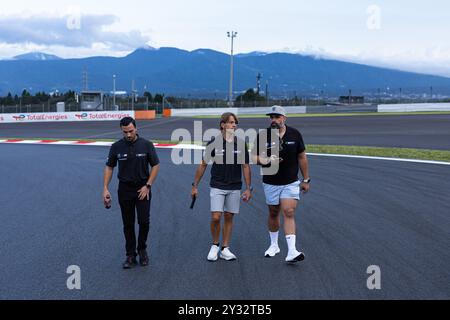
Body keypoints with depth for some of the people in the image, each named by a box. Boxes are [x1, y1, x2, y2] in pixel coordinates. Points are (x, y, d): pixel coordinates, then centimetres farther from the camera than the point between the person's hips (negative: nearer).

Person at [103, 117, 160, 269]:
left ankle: (142, 249, 18)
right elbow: (109, 167, 3)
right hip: (125, 189, 1)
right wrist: (105, 188, -6)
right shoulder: (116, 147, -5)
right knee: (128, 224, 5)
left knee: (144, 221, -6)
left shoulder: (146, 145, -9)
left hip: (143, 189, -1)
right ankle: (130, 255, 14)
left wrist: (148, 186, -10)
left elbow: (155, 165, -3)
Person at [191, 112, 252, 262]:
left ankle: (225, 249, 18)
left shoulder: (241, 144, -1)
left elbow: (246, 167, 5)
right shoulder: (214, 143, -7)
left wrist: (248, 188, 1)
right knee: (216, 217, -9)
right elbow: (203, 165, 0)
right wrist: (195, 185, 0)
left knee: (229, 217, 8)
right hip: (217, 186, -2)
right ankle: (215, 245, 15)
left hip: (235, 188, 2)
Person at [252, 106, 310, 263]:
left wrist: (306, 180, 7)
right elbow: (253, 156, 0)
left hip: (291, 182, -1)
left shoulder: (295, 134, -3)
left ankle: (292, 252, -17)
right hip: (271, 183, 1)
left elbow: (302, 157, 5)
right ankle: (274, 245, 32)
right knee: (273, 213, 12)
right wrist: (266, 160, -22)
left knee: (289, 213, -12)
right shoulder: (263, 135, -6)